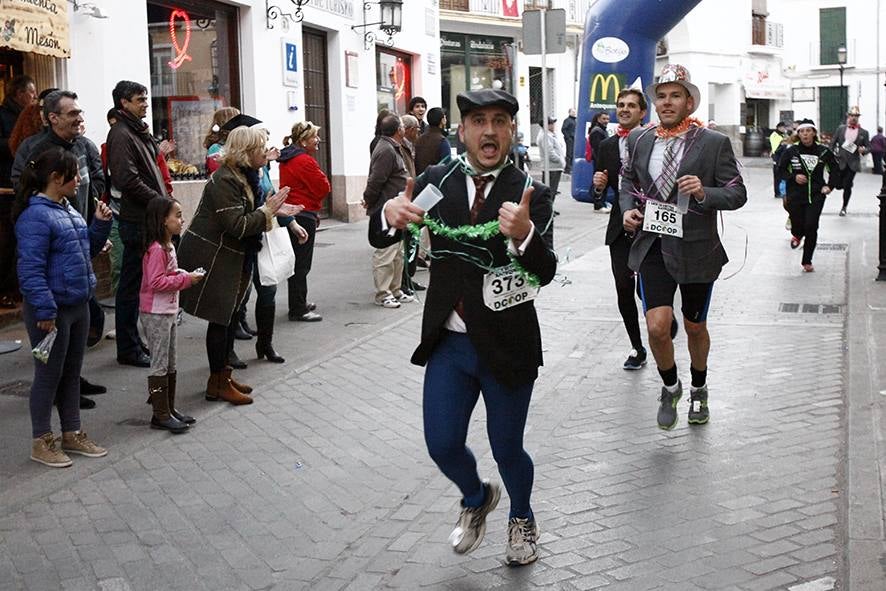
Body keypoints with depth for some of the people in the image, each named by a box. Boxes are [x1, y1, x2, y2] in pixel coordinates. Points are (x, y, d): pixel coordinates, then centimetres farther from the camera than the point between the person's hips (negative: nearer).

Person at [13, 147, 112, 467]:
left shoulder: (67, 209, 10)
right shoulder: (35, 216, -18)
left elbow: (87, 249, 21)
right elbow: (30, 269, -22)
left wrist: (100, 224, 5)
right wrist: (45, 310, -24)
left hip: (77, 305, 9)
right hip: (52, 310, -9)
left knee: (72, 372, 16)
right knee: (49, 375, 3)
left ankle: (72, 434, 28)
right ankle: (41, 442, 16)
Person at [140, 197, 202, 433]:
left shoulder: (168, 246, 11)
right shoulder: (156, 249, -20)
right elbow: (156, 282, -25)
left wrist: (186, 276, 5)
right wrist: (185, 279, -20)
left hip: (168, 312, 10)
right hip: (156, 314, -10)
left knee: (170, 364, 15)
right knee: (160, 365, -3)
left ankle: (169, 409, 23)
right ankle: (161, 415, 3)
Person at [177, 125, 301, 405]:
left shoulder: (245, 176, 9)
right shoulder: (224, 180, -21)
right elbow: (237, 226, -25)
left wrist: (275, 210, 0)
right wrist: (268, 211, -17)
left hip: (230, 256, 10)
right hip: (210, 258, -10)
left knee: (227, 316, 15)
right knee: (220, 318, -3)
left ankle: (222, 374, 26)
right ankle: (218, 383, 6)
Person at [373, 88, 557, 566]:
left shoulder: (532, 195, -11)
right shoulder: (437, 181, -2)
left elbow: (545, 272, -22)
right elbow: (378, 238, -4)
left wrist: (524, 235, -44)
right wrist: (389, 214, -29)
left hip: (507, 346, -2)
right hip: (448, 342, 3)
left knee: (506, 449, 11)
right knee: (442, 445, 7)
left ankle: (521, 518, 43)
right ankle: (476, 498, 42)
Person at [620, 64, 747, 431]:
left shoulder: (714, 143, -6)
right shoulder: (639, 140, 4)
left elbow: (737, 194, -4)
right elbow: (628, 182, 18)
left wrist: (704, 193, -23)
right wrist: (627, 209, -3)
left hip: (696, 249, -1)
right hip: (652, 246, 2)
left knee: (695, 327, 16)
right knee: (658, 327, -10)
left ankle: (698, 390, 42)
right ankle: (670, 387, 20)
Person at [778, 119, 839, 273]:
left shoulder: (823, 152, -3)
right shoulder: (791, 151, -5)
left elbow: (835, 169, 11)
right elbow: (781, 169, 4)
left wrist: (830, 186, -1)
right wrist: (793, 177, -12)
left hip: (816, 196, 0)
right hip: (795, 195, 0)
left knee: (811, 227, -7)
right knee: (797, 226, 2)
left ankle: (807, 261, 10)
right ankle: (797, 235, 44)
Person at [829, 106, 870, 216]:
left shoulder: (864, 132, 1)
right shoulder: (840, 129, 3)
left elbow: (868, 147, 6)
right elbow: (832, 143, 7)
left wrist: (863, 150, -16)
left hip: (853, 163, -1)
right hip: (840, 161, 1)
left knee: (847, 186, -3)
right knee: (839, 184, 1)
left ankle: (844, 207, 14)